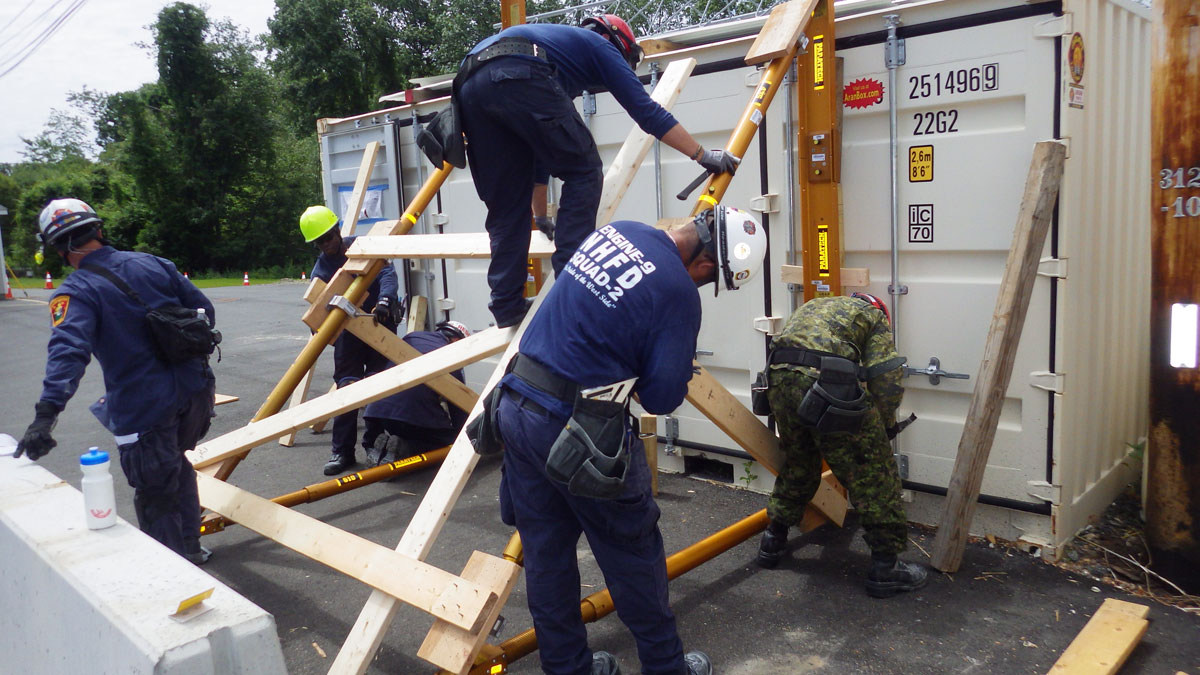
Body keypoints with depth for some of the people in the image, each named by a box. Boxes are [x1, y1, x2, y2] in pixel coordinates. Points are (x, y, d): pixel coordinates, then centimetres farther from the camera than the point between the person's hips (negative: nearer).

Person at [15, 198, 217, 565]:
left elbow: (67, 350, -26)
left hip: (144, 409, -6)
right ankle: (189, 547, 39)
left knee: (156, 496, 8)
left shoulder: (75, 293, -9)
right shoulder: (151, 263, 5)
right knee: (177, 462, 29)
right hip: (196, 392, 6)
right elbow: (203, 309, 10)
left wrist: (46, 414, -33)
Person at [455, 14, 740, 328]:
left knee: (506, 204, 13)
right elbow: (646, 111, 14)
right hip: (518, 76, -7)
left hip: (468, 82, 7)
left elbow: (538, 148, 46)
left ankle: (507, 307, 10)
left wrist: (542, 215, 52)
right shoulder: (601, 46, 25)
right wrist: (703, 155, 19)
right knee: (583, 172, 7)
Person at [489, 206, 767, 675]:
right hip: (574, 432, -7)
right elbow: (662, 400, -13)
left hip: (515, 404, 8)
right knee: (634, 556, 13)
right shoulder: (679, 294, -16)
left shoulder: (618, 229, 6)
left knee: (546, 553, 18)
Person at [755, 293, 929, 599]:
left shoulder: (812, 305, 34)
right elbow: (886, 376, 2)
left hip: (779, 379, 6)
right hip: (828, 385, -6)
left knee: (798, 465, 27)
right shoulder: (873, 315, 17)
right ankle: (885, 566, 11)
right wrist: (887, 423, 19)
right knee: (873, 474, 7)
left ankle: (773, 542, 37)